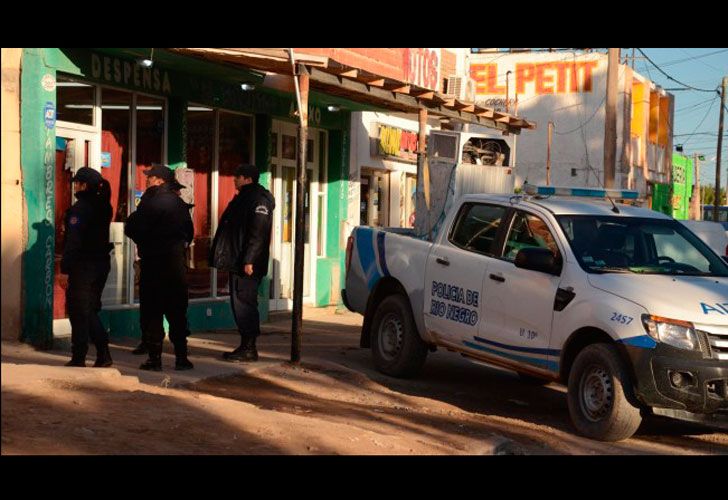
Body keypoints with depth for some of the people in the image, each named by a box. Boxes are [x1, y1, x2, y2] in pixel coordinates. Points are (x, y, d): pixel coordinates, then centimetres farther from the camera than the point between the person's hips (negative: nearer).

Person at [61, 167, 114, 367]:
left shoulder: (80, 208, -14)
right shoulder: (103, 205, 9)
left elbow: (73, 240, -19)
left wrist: (64, 269, -18)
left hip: (83, 264, -8)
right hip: (102, 261, 8)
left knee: (78, 311, 1)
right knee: (90, 309, 16)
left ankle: (78, 357, 4)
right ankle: (103, 353, 9)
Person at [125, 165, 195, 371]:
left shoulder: (150, 202, -12)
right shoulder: (179, 203, 7)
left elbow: (132, 228, -12)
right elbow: (189, 232, 14)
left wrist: (145, 243, 7)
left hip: (152, 261, -5)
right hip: (176, 262, 5)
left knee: (151, 311, 1)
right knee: (177, 311, 9)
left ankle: (154, 357, -1)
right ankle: (181, 357, 9)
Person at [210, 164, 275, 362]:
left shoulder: (258, 200, -12)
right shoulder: (242, 199, 20)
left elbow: (258, 233, -20)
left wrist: (249, 260, -25)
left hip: (247, 265, -10)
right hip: (236, 262, 10)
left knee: (244, 304, -8)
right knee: (240, 304, 11)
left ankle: (249, 349, -4)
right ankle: (246, 346, 17)